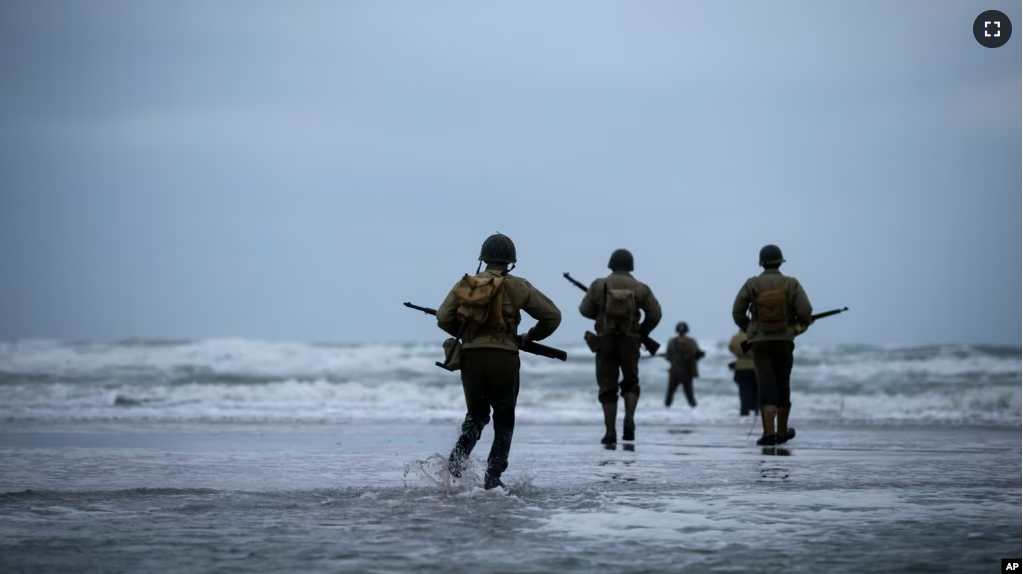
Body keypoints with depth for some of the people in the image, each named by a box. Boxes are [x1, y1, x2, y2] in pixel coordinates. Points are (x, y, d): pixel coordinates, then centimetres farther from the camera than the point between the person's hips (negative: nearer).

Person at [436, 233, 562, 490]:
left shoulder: (465, 285, 6)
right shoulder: (516, 287, 0)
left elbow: (443, 318, 0)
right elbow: (552, 315, 3)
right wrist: (529, 337, 17)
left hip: (471, 357, 3)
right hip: (504, 358, -2)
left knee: (476, 414, 21)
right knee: (504, 419, 11)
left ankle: (458, 456, -4)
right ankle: (493, 477, 3)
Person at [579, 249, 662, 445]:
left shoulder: (599, 285, -1)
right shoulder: (640, 288, 1)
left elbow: (585, 309, 1)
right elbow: (655, 313, -1)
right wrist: (642, 332, 13)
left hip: (606, 340, -1)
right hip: (630, 341, 1)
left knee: (607, 386, 6)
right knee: (631, 382, 17)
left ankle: (610, 432, 0)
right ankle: (629, 420, -7)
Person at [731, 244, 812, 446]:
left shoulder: (752, 284, -2)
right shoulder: (791, 284, -3)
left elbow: (737, 312, 1)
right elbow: (805, 311, -9)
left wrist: (749, 330, 20)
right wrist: (800, 326, 13)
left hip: (759, 342, -1)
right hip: (784, 341, 1)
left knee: (767, 386, -5)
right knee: (782, 386, 15)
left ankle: (769, 432, -20)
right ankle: (782, 432, 27)